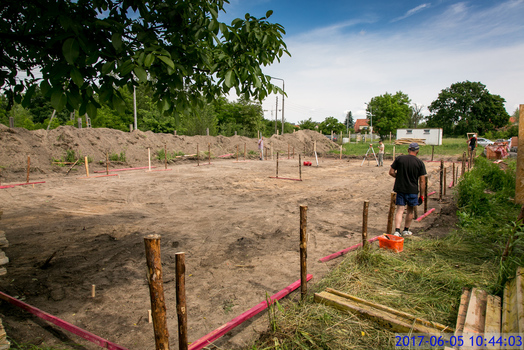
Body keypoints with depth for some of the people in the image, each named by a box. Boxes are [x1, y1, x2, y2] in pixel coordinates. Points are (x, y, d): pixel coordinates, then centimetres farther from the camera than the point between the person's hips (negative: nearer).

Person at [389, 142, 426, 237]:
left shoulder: (399, 159, -3)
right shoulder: (420, 163, -6)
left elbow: (391, 172, -1)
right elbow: (422, 181, -5)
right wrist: (422, 195, 2)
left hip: (400, 189, 1)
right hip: (412, 190, 0)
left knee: (399, 210, 3)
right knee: (410, 210, 17)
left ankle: (397, 231, -10)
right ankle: (406, 230, 28)